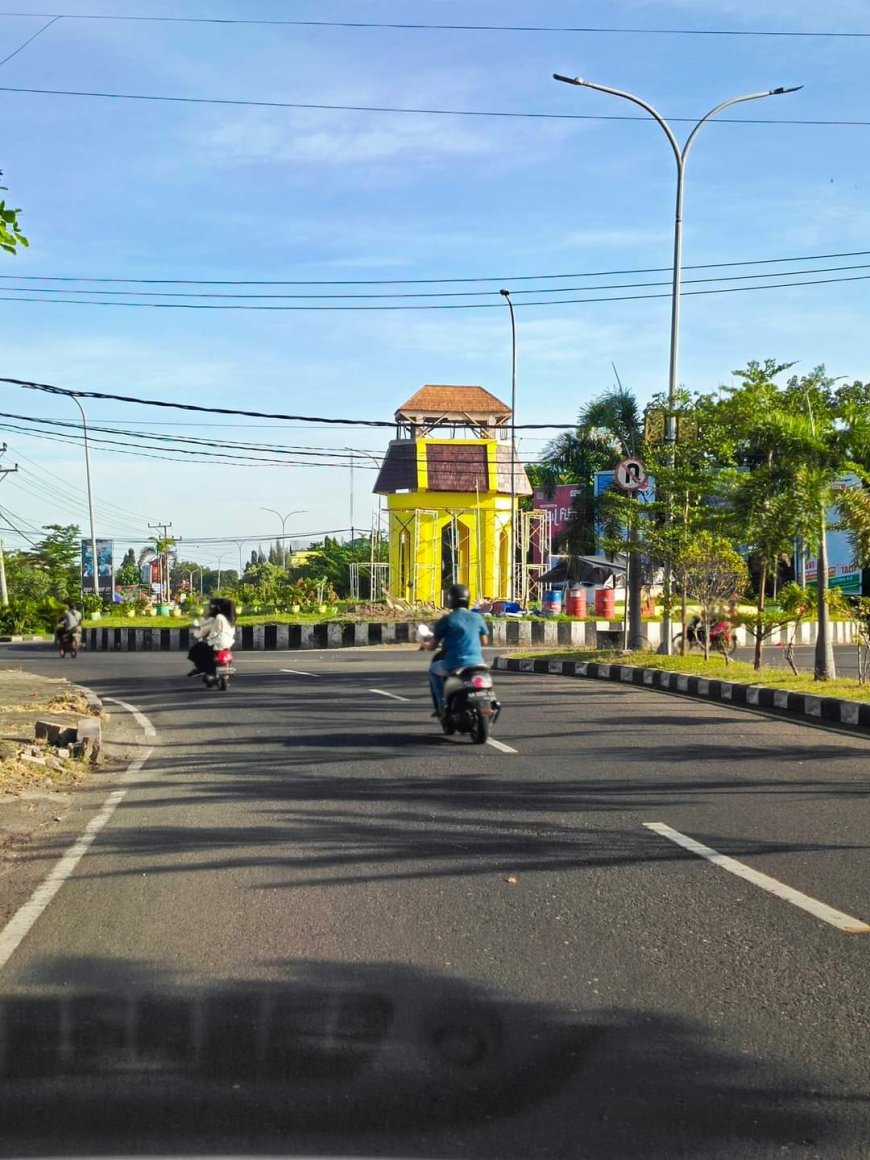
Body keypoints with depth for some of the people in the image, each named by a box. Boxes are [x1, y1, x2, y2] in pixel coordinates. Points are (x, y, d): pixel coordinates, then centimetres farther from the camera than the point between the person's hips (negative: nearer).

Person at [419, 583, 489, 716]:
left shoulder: (446, 620, -5)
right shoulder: (477, 618, 5)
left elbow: (432, 646, 3)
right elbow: (484, 641, 17)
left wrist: (424, 644, 26)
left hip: (454, 665, -3)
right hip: (476, 664, 3)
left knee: (433, 669, 27)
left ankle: (441, 706, 16)